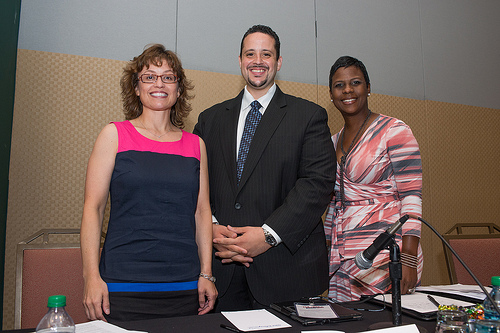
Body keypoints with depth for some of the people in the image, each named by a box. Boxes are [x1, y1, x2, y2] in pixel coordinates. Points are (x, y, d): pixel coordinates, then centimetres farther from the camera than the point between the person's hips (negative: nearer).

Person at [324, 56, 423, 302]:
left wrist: (408, 258, -19)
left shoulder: (394, 131, -6)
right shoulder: (334, 142, 13)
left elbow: (412, 197, -11)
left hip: (385, 258, -5)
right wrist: (325, 249, 13)